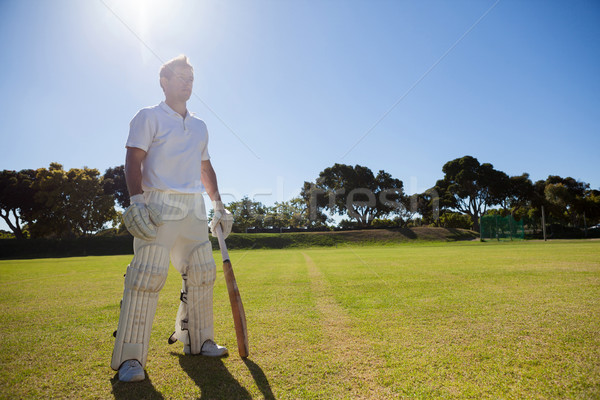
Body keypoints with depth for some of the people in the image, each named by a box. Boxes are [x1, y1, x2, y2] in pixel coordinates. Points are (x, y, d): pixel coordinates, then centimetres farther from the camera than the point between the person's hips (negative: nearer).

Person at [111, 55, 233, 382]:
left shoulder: (200, 126, 21)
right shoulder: (149, 117, 4)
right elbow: (133, 160, -6)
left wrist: (218, 206, 17)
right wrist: (137, 201, -20)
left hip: (195, 208, 6)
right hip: (159, 204, -6)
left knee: (202, 272, 6)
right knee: (148, 273, -13)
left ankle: (197, 341, 20)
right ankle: (129, 358, -3)